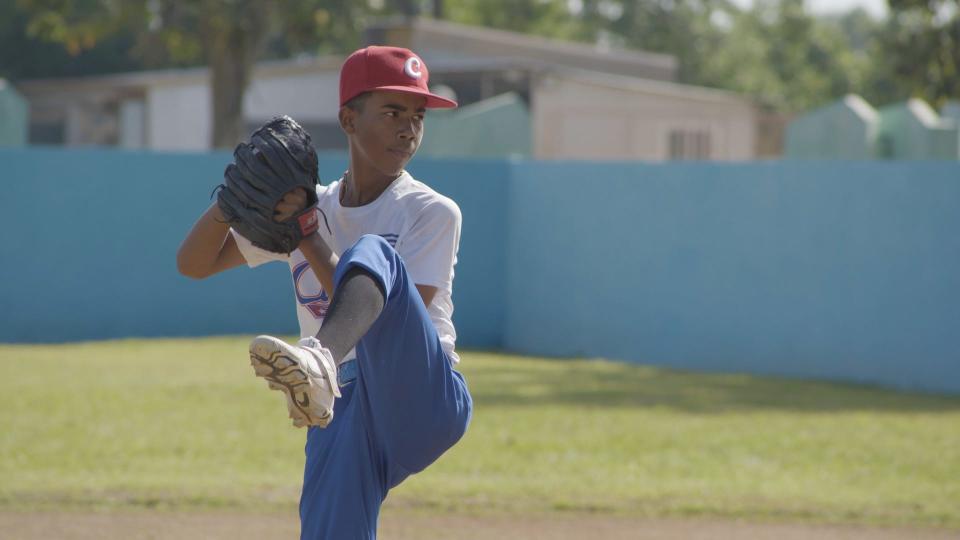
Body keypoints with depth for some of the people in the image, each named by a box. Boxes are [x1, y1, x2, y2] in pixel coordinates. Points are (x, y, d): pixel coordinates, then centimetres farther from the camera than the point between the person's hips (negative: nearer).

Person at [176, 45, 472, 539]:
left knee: (369, 253, -26)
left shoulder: (432, 212, 2)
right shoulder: (309, 210, 16)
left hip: (424, 401, -4)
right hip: (338, 420, 4)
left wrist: (312, 245, -16)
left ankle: (318, 363, -57)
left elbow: (390, 327, -10)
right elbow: (193, 264, 14)